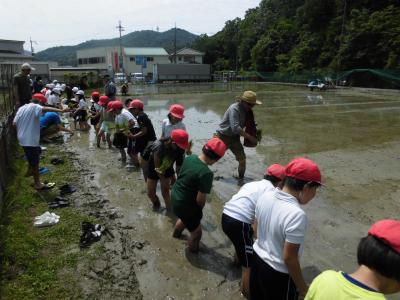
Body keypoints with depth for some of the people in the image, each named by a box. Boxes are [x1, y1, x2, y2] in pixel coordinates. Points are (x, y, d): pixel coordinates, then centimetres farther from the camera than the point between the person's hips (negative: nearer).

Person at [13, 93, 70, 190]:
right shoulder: (35, 106, -13)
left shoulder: (22, 108, 11)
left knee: (37, 152, 31)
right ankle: (37, 184, 12)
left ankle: (29, 171, 46)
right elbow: (46, 109, -35)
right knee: (35, 162, 2)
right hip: (30, 140, -9)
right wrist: (61, 110, -48)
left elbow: (14, 123, 9)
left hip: (23, 138, 9)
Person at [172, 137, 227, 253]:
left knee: (185, 217, 39)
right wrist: (200, 209, -3)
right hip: (185, 204, -9)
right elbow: (200, 199, -26)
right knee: (197, 232, 13)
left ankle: (176, 232, 67)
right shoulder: (206, 173, -31)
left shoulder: (190, 157, -8)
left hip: (175, 196, 9)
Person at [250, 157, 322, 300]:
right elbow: (289, 258, -25)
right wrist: (303, 289, -10)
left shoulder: (265, 196, -10)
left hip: (258, 258, 7)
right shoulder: (297, 214, -31)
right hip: (278, 274, -7)